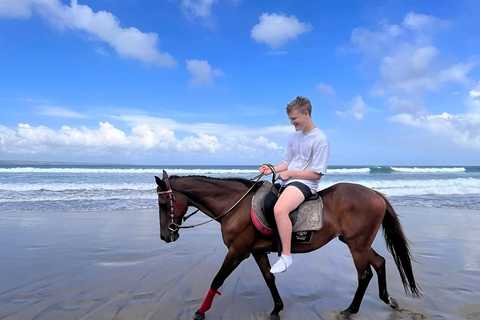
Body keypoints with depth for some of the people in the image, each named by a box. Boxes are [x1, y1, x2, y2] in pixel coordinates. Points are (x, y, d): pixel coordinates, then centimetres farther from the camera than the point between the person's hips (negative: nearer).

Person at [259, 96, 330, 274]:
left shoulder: (321, 140, -12)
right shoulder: (293, 137, 11)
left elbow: (316, 174, -14)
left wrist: (289, 173, -15)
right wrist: (272, 169, -2)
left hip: (304, 183, -9)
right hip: (288, 181, 9)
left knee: (279, 209, -34)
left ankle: (286, 255, -18)